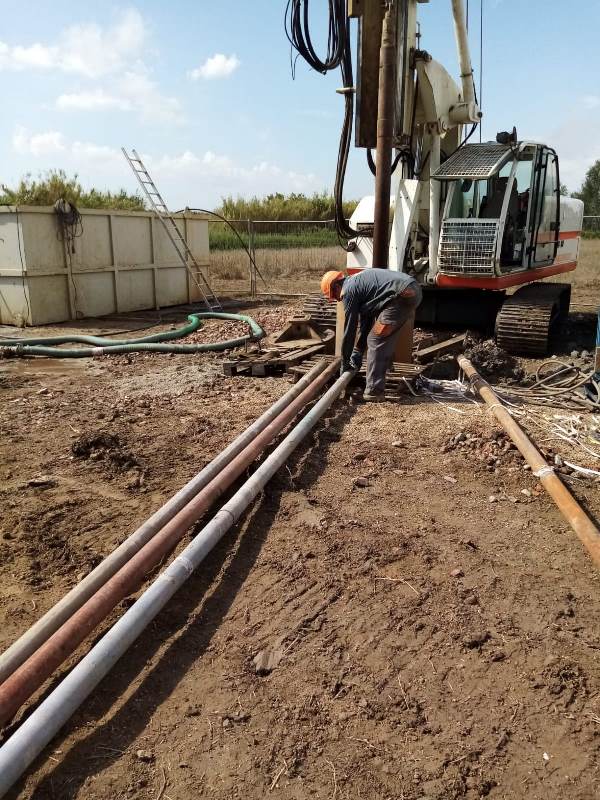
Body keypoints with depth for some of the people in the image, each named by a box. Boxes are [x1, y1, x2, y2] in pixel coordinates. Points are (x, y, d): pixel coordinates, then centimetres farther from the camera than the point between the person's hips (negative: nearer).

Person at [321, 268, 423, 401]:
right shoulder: (357, 282, 27)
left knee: (375, 341, -3)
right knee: (386, 339, 20)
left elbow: (349, 329, 2)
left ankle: (374, 391, -2)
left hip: (402, 295, -10)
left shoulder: (348, 290, -1)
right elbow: (366, 322, 30)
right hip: (413, 290, 10)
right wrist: (357, 352, 32)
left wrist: (345, 362, 12)